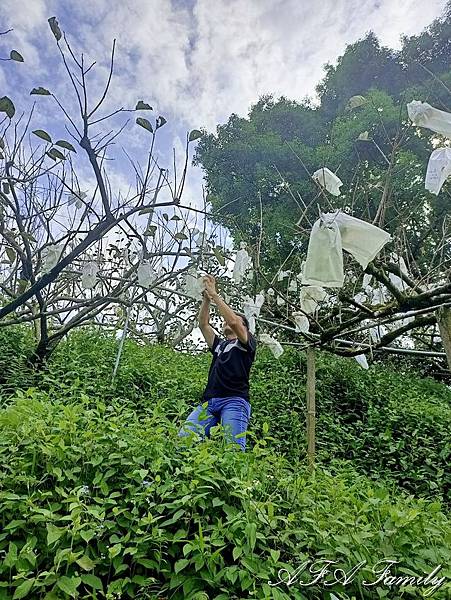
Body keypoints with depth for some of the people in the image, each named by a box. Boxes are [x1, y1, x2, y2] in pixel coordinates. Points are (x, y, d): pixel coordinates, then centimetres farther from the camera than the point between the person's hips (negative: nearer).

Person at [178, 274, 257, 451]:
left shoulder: (248, 343, 14)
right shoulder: (219, 345, 33)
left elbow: (233, 321, -4)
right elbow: (203, 324, 23)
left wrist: (214, 294, 0)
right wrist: (206, 297, 15)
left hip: (234, 401, -5)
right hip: (209, 402, 6)